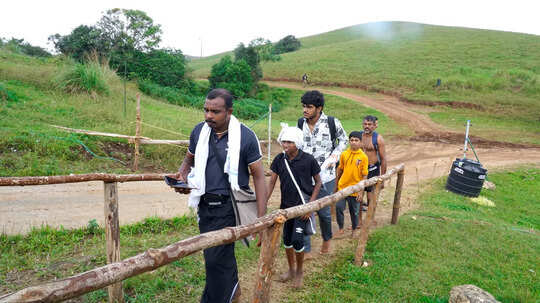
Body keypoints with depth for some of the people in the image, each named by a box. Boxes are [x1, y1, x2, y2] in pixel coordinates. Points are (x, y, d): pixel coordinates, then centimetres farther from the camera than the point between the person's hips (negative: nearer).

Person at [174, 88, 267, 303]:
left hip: (229, 206, -5)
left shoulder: (245, 136, -12)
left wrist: (262, 217, -14)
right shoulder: (199, 131, 1)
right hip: (205, 204, 5)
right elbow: (189, 160, 18)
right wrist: (181, 176, -6)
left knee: (216, 259, -7)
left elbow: (258, 175, -8)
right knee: (224, 255, 20)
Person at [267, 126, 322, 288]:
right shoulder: (279, 159, -4)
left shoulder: (308, 160, -14)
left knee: (297, 240, -6)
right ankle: (291, 270, 36)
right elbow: (272, 182, 0)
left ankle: (300, 272, 20)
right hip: (286, 205, 4)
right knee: (286, 239, 13)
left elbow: (318, 182, -5)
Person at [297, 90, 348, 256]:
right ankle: (306, 250, 13)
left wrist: (335, 155, -4)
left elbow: (343, 139, 9)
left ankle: (327, 239, 39)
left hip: (324, 175, -3)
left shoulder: (332, 122, -8)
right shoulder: (301, 123, 4)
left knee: (323, 210, 9)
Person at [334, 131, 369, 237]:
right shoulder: (344, 154, -1)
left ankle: (354, 231, 33)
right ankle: (341, 229, 17)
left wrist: (361, 192, -9)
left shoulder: (363, 157, -8)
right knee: (339, 207, -5)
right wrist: (336, 186, 12)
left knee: (354, 212, 11)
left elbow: (364, 176, -6)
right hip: (342, 187, 2)